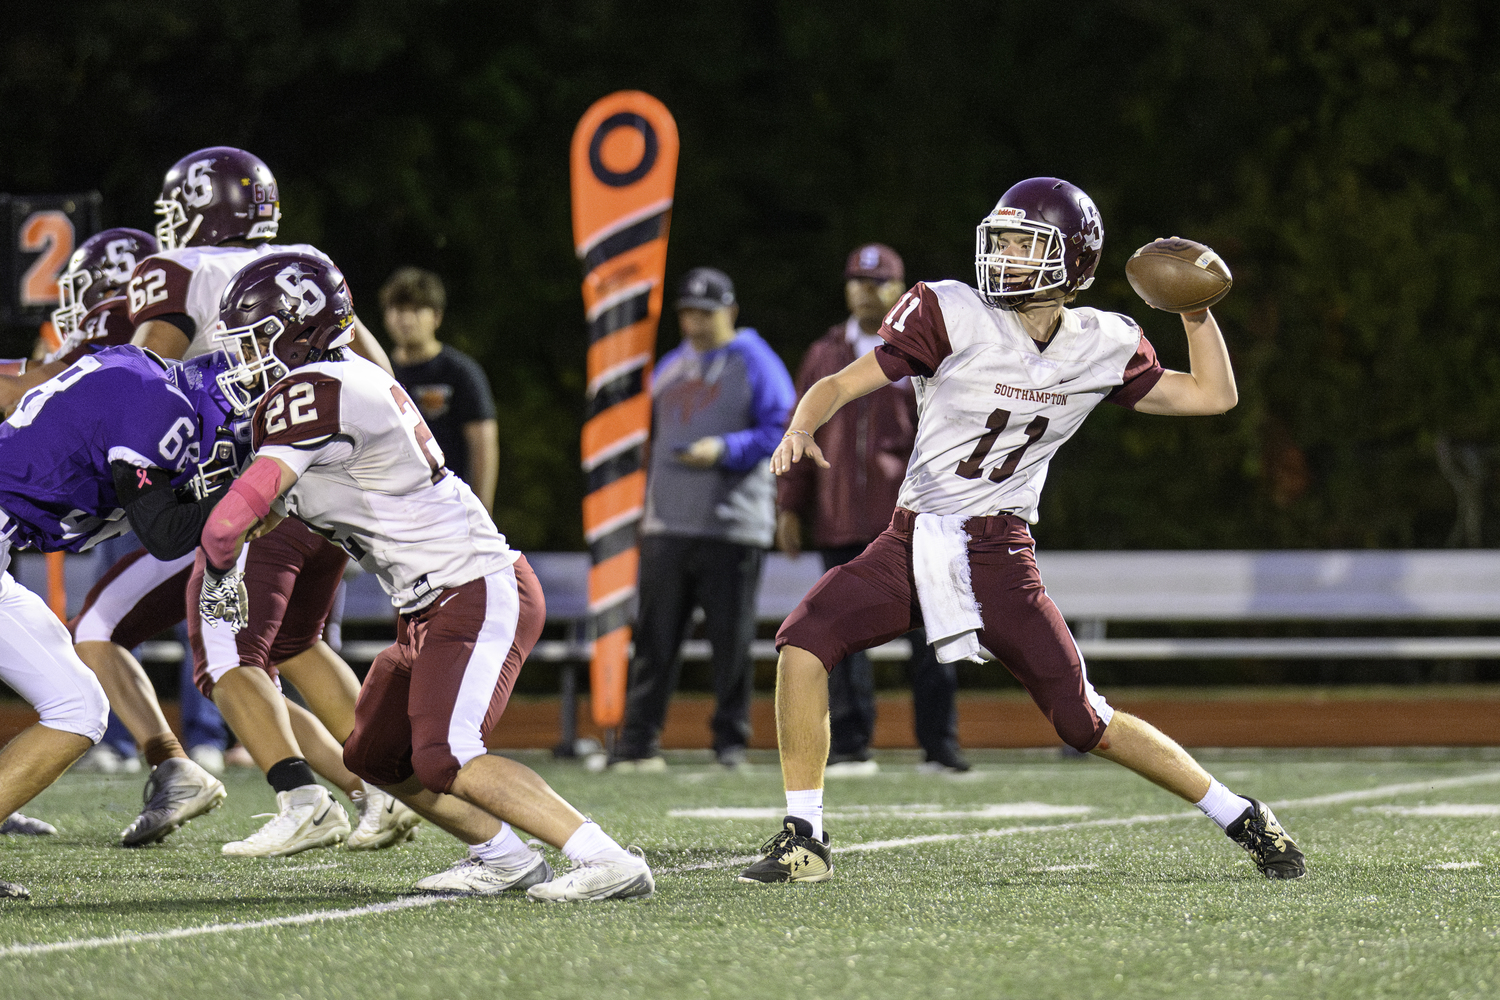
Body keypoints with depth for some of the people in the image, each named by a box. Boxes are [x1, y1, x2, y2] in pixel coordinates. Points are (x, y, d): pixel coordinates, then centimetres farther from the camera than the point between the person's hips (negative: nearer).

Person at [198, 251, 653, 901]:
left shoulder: (309, 395, -18)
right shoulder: (352, 378, 12)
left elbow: (233, 519, -23)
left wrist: (219, 579, -4)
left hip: (476, 596, -10)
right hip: (435, 605, 10)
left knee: (445, 761, -22)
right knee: (376, 758, 15)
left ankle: (608, 862, -23)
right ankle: (504, 858, 20)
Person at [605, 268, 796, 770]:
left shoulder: (756, 365, 1)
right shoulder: (669, 368, 18)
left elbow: (780, 433, -7)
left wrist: (724, 450, -18)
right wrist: (644, 501, 16)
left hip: (732, 526, -4)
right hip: (666, 528, 5)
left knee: (732, 639, -1)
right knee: (656, 637, 1)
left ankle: (731, 741, 7)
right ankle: (637, 742, 1)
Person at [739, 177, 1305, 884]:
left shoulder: (1101, 349, 1)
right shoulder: (957, 317, -7)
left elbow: (1213, 395, 13)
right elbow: (841, 385, -8)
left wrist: (1195, 308, 3)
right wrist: (801, 428, -28)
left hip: (997, 553, 0)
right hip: (913, 542, 0)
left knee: (1087, 723, -1)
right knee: (804, 642, -21)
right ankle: (805, 841, -11)